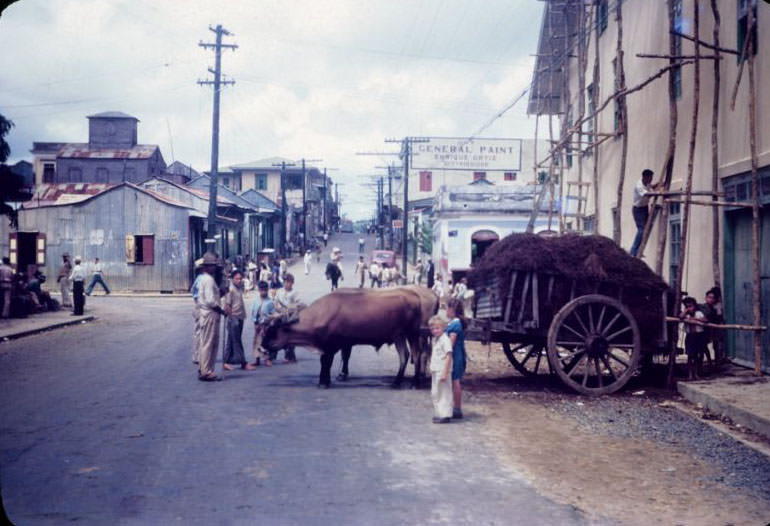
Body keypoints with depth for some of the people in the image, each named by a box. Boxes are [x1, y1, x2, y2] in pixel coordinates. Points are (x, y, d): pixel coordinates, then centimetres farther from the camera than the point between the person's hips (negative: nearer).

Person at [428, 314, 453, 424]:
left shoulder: (445, 339, -15)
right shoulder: (435, 339, 13)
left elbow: (448, 356, -19)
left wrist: (445, 372, -22)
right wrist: (432, 369, 19)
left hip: (442, 371, -10)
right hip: (435, 371, 10)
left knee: (444, 393, -5)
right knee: (435, 394, 15)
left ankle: (446, 416, 0)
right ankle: (438, 414, 25)